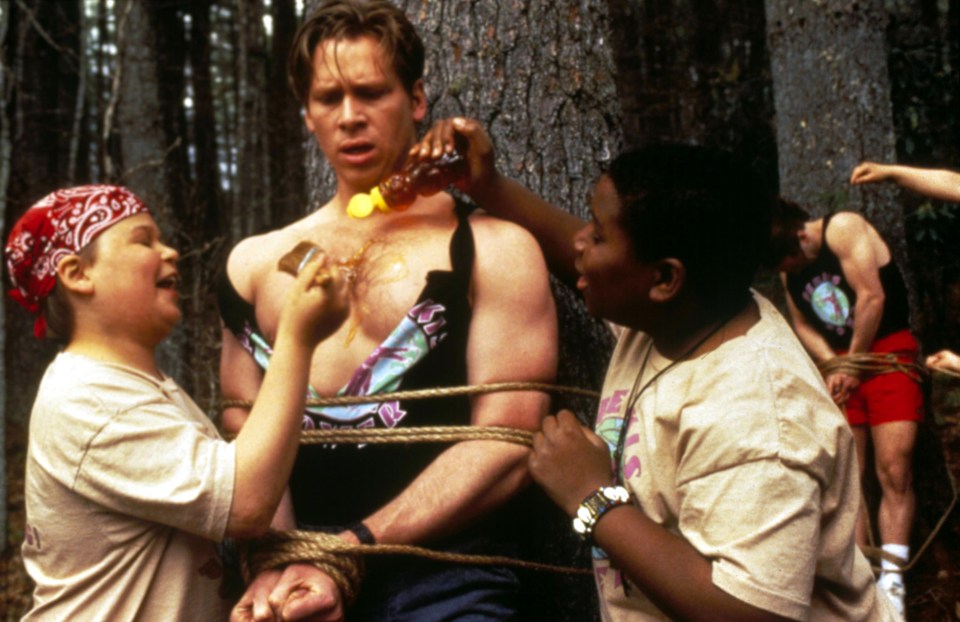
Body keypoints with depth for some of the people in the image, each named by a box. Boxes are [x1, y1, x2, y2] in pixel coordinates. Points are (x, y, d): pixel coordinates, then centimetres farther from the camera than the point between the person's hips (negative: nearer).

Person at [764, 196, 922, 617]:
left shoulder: (844, 229, -13)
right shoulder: (788, 268, 8)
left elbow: (872, 297, -17)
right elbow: (803, 324, 9)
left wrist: (854, 363, -9)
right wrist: (832, 365, -9)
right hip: (840, 365, 6)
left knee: (893, 472, -13)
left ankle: (891, 580, -12)